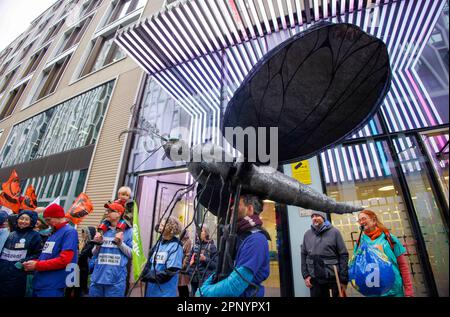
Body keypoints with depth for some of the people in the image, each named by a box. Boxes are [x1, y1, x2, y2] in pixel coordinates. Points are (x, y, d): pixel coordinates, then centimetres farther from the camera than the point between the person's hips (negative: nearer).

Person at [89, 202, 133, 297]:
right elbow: (94, 254, 14)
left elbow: (133, 254, -6)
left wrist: (120, 243, -16)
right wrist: (98, 244, -6)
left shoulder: (128, 232, -5)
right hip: (97, 278, 4)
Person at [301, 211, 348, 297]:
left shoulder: (334, 232, -4)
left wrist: (344, 279, -9)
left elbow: (343, 255, -6)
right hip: (314, 279, 2)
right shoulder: (307, 234, 5)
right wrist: (305, 275, 1)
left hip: (334, 277, -2)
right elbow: (304, 255, 8)